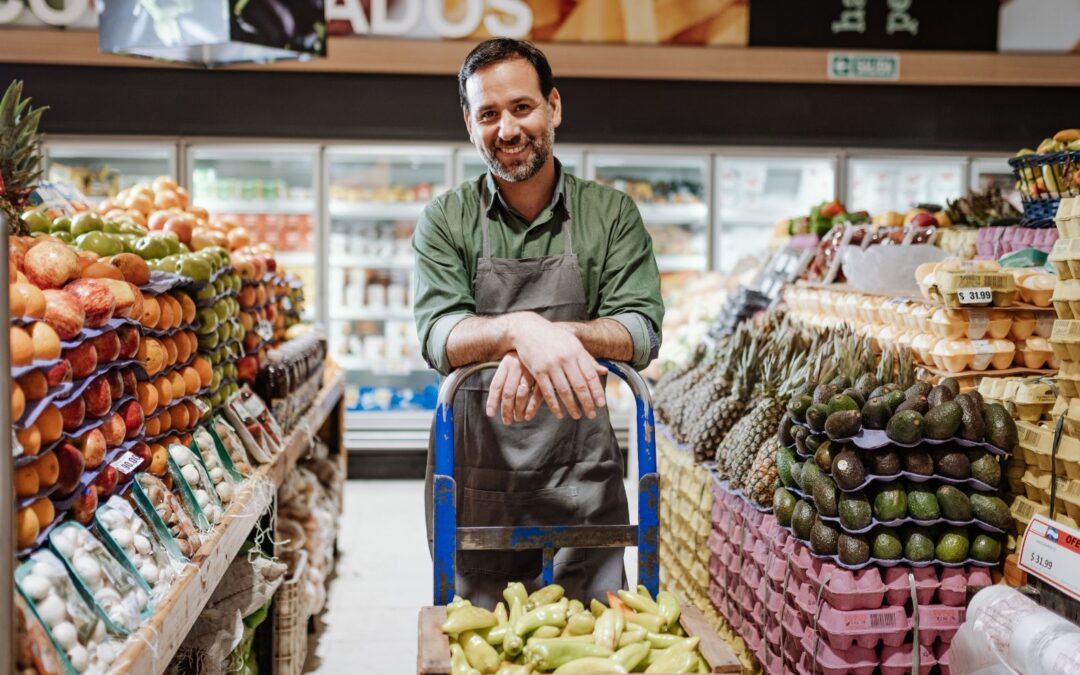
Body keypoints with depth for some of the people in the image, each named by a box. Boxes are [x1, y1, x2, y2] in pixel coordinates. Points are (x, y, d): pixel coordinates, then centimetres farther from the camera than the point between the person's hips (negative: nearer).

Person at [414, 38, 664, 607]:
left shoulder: (610, 214, 4)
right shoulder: (446, 220, 3)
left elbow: (642, 331, -6)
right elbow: (439, 336, -11)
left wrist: (554, 336, -25)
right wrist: (519, 330, -31)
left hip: (580, 477, 0)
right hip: (475, 482, 0)